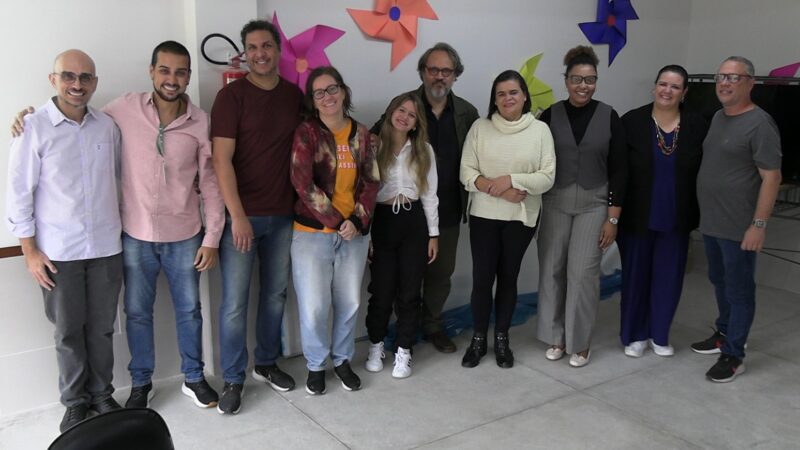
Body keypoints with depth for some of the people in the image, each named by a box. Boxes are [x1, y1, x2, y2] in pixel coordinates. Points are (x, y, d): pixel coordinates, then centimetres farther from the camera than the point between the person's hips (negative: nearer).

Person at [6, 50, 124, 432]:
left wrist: (121, 228, 13)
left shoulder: (107, 126, 2)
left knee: (102, 327, 12)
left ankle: (102, 393, 30)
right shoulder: (34, 127, -8)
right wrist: (30, 252, -6)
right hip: (58, 253, -2)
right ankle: (75, 400, 27)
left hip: (107, 247, 3)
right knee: (68, 331, 10)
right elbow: (18, 194, -6)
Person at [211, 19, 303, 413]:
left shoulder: (295, 95, 7)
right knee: (235, 301, 0)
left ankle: (266, 363, 31)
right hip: (241, 215, -4)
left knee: (275, 293, 14)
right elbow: (221, 160, -12)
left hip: (282, 215, 5)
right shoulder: (232, 96, -7)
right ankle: (233, 379, 15)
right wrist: (238, 216, -18)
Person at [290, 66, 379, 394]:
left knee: (349, 302, 11)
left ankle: (343, 359, 33)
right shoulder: (306, 132, -7)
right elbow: (303, 183, -15)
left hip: (354, 232, 4)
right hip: (312, 232, -3)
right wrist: (335, 221, -14)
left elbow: (371, 182, 6)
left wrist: (358, 221, -8)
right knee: (314, 306, -1)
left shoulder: (361, 133, 6)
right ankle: (315, 365, 22)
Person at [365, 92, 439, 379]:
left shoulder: (424, 151, 7)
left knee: (409, 292, 5)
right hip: (382, 221, -2)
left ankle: (403, 352, 20)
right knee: (382, 291, 3)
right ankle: (376, 346, 26)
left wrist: (433, 234, 5)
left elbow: (429, 195, 8)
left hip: (414, 222, 2)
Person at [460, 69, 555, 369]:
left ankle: (502, 339, 26)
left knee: (508, 278, 11)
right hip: (483, 215, 0)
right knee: (482, 279, 2)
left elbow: (547, 177, -7)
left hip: (521, 217, 0)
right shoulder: (480, 128, 0)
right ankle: (478, 339, 20)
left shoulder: (540, 130, -2)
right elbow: (467, 172, -5)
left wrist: (511, 180, -20)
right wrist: (498, 189, -18)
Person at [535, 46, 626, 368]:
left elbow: (618, 170, -1)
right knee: (552, 269, 4)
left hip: (593, 204, -1)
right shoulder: (551, 115, -1)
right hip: (555, 203, 1)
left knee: (583, 272, -4)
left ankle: (580, 342, 11)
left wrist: (613, 218, -5)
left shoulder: (609, 117, -2)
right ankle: (556, 337, 20)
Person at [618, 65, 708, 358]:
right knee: (636, 274, 9)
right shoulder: (632, 121, -7)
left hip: (676, 218, 2)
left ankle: (659, 334, 28)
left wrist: (699, 213, 1)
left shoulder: (697, 126, -2)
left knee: (668, 276, 10)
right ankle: (634, 334, 25)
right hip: (637, 216, -1)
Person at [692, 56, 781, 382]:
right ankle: (723, 334, 37)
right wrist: (706, 213, 16)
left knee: (739, 290, 3)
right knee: (720, 283, 20)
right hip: (711, 222, 8)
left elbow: (771, 177, -16)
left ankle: (733, 356, 12)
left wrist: (759, 224, -20)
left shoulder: (759, 124, -14)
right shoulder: (718, 117, 11)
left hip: (739, 227, -8)